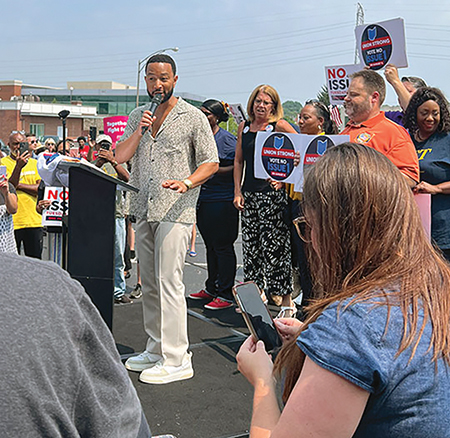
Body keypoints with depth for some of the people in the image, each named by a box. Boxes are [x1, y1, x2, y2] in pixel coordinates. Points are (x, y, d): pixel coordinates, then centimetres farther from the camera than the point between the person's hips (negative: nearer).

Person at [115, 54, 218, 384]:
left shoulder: (193, 117, 0)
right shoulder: (138, 116, 15)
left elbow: (211, 162, -2)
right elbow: (120, 156, 9)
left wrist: (187, 182, -20)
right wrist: (140, 131, -7)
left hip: (175, 211, -6)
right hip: (143, 211, 6)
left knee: (169, 283, -10)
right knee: (149, 285, 10)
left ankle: (176, 359, -4)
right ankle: (156, 349, 21)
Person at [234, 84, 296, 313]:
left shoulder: (279, 126, -3)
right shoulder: (244, 127, 12)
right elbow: (238, 161, 15)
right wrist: (237, 191, 7)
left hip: (272, 192, -5)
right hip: (249, 193, 6)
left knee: (274, 244, -5)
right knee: (251, 244, 9)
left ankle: (286, 297, 3)